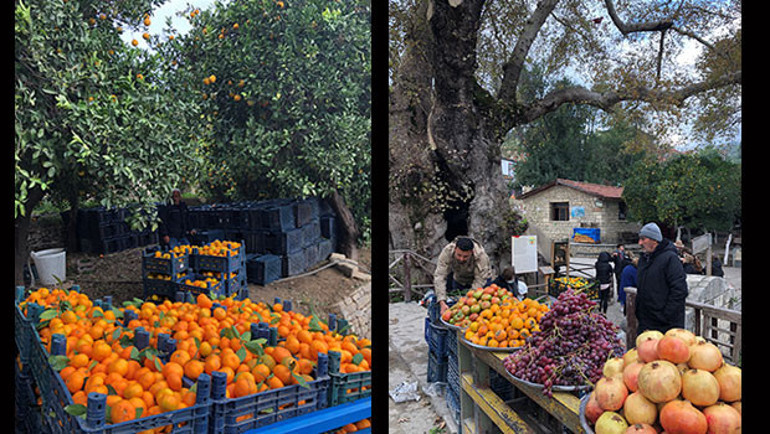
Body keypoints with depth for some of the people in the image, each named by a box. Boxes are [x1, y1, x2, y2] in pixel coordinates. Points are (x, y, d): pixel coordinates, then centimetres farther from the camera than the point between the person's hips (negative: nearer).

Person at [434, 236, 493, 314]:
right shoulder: (447, 252, -35)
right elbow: (439, 276, -38)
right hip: (458, 279, 2)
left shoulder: (480, 255, -39)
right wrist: (442, 303, -48)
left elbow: (479, 281, -38)